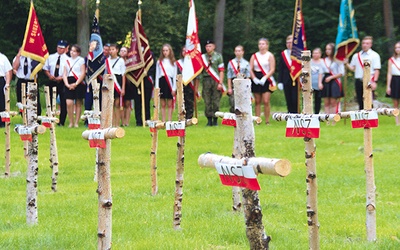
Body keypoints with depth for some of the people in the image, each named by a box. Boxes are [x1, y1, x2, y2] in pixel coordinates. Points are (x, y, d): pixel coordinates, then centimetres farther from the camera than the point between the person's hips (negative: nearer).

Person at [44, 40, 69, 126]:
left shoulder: (67, 59, -1)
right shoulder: (50, 57, 11)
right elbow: (45, 69, 15)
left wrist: (62, 77, -17)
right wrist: (49, 75, -4)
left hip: (62, 82, -3)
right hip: (52, 82, 3)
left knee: (63, 103, -1)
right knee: (50, 102, 5)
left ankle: (61, 121, 5)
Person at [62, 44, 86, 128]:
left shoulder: (81, 60, 3)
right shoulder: (67, 61, 14)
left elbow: (83, 73, -4)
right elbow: (64, 74, 11)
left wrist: (76, 84, -11)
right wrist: (67, 84, -5)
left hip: (78, 83, -3)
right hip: (69, 84, 3)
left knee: (78, 103, 1)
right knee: (69, 103, -9)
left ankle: (76, 122, 6)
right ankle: (71, 122, 0)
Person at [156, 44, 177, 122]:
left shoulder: (173, 62, 6)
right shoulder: (159, 62, 9)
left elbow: (175, 75, 4)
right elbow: (157, 74, 8)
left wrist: (174, 88, -3)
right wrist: (157, 87, 1)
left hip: (170, 82, -1)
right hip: (162, 82, 1)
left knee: (170, 104, -1)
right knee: (163, 104, 2)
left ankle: (169, 121, 1)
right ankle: (163, 121, 4)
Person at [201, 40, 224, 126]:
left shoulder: (218, 56, 5)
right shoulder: (202, 57, 12)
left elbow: (221, 71, 0)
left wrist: (220, 83, -7)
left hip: (216, 80, -2)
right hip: (206, 80, 2)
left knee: (216, 102, -1)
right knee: (207, 102, 0)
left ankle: (215, 120, 6)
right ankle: (209, 120, 5)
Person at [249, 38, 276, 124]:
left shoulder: (270, 56, 1)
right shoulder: (254, 56, 12)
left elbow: (272, 69, -6)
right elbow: (250, 69, 8)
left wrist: (264, 78, -16)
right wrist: (254, 78, -8)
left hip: (266, 80, -4)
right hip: (256, 80, 4)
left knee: (266, 101, -11)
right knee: (257, 102, 5)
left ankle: (267, 121, -3)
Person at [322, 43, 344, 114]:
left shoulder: (337, 60, -3)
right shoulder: (324, 60, 12)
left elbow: (341, 73, -6)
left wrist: (331, 77, -12)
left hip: (334, 82, -5)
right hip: (325, 82, 5)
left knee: (333, 102, -6)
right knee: (326, 102, 3)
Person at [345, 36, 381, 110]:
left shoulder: (375, 55, 1)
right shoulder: (356, 56, 14)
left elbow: (377, 70, -5)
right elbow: (352, 68, 12)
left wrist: (374, 82, -14)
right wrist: (346, 63, -6)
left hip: (369, 81, -4)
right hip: (359, 81, 4)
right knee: (360, 102, 7)